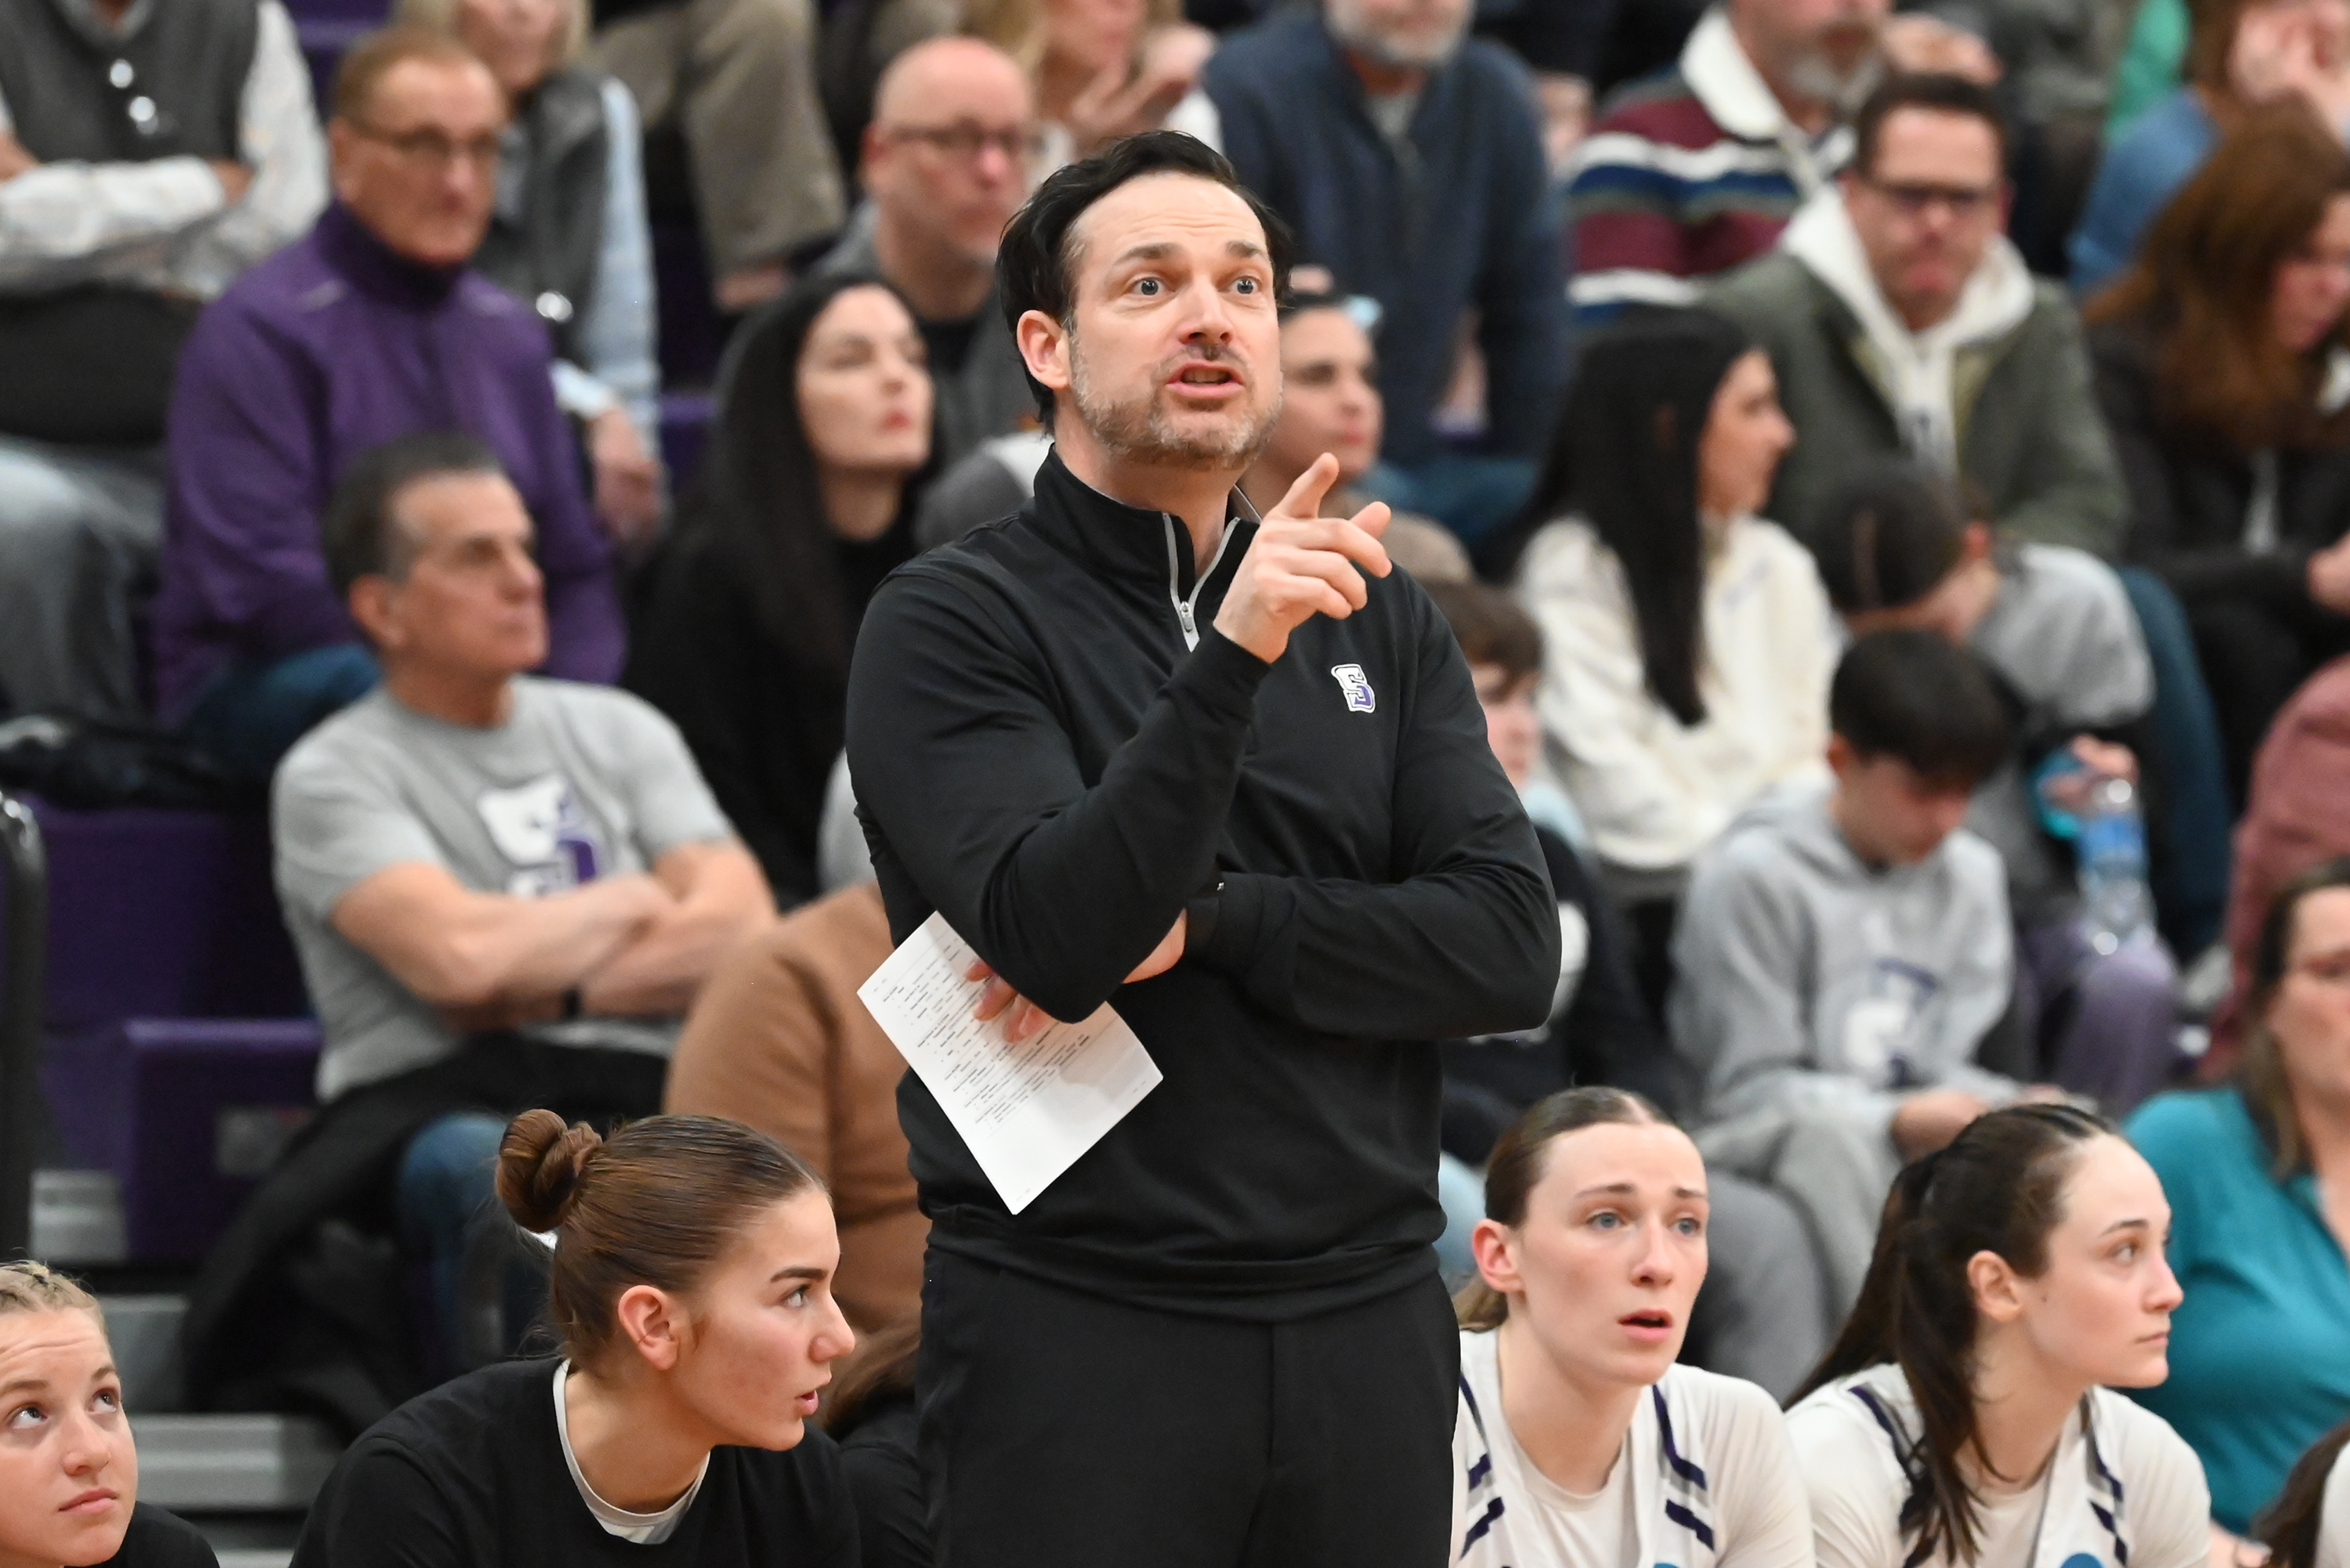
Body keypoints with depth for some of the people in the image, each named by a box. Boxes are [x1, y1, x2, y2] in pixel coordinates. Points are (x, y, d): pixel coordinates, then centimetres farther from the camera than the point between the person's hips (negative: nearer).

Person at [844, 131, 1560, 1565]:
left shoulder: (1381, 620, 12)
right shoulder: (953, 624, -2)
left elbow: (1512, 949, 1)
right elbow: (1060, 937, -17)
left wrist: (1209, 921, -11)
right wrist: (1234, 654, -27)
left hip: (1367, 1325, 4)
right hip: (1079, 1332, -4)